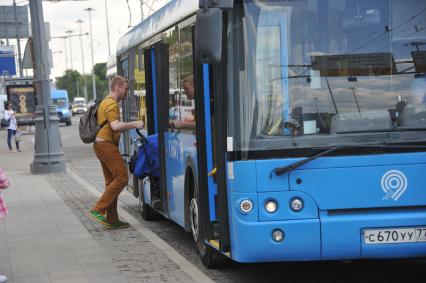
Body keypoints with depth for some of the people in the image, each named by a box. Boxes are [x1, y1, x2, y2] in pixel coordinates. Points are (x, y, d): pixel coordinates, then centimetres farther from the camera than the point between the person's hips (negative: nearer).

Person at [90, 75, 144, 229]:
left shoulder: (106, 102, 23)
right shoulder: (111, 104, -11)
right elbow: (115, 126, -26)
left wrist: (131, 126, 18)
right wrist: (133, 124, -16)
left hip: (104, 145, 11)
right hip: (106, 144, -11)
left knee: (111, 181, 10)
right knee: (122, 177, -14)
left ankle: (112, 219, 10)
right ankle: (99, 209, -14)